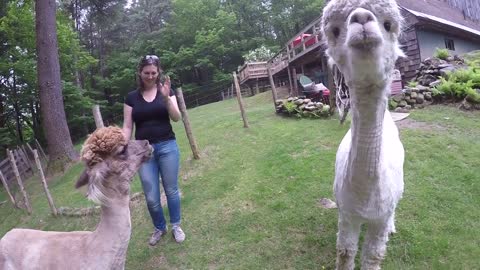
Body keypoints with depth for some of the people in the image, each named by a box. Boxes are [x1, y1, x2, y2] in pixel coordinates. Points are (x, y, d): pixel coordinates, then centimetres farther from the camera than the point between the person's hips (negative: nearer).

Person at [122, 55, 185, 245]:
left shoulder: (166, 91, 2)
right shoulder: (131, 97, 4)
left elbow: (176, 118, -9)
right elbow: (127, 126, 3)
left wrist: (166, 97, -23)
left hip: (167, 146, -1)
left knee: (171, 189, 9)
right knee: (151, 197, 5)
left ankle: (176, 226, 30)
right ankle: (159, 228, 30)